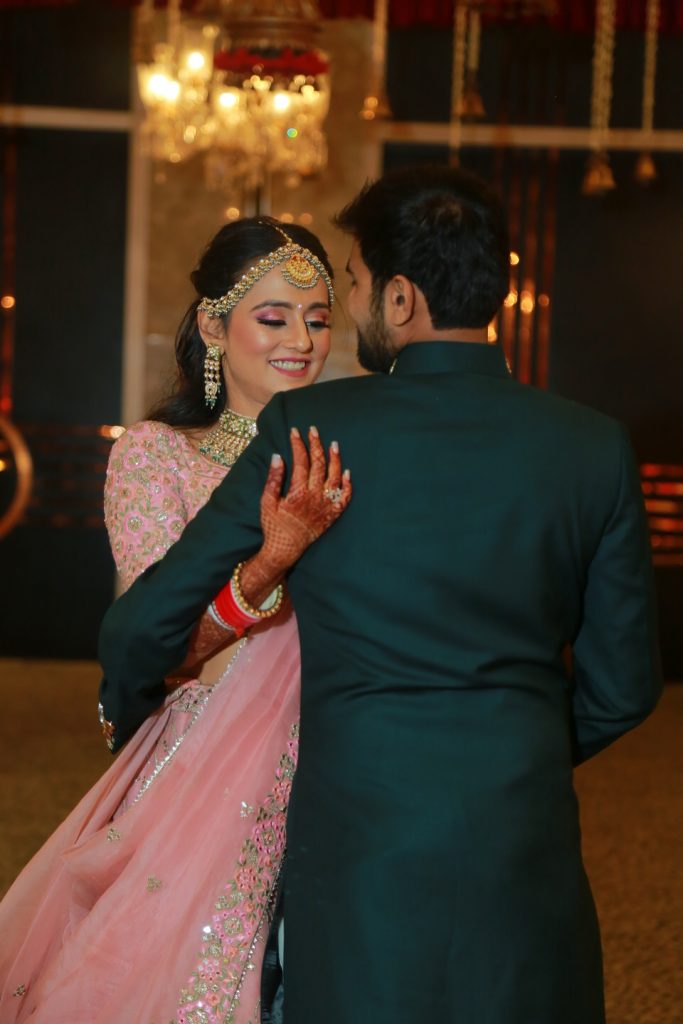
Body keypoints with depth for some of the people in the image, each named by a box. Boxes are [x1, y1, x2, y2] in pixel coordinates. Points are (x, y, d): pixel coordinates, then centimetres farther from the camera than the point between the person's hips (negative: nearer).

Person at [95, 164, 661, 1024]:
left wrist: (125, 698, 21)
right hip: (527, 835, 2)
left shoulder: (309, 429, -8)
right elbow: (623, 685, 5)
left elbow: (149, 621, -2)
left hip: (359, 839, -2)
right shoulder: (594, 447, -2)